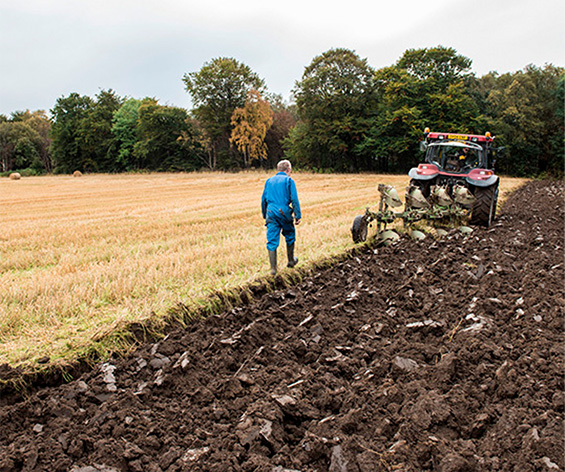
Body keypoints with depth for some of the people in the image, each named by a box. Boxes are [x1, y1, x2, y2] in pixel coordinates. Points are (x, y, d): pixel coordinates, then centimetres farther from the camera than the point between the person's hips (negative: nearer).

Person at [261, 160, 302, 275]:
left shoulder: (269, 181, 14)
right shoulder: (288, 180, 0)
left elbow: (263, 199, 16)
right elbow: (294, 199, -7)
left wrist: (264, 215, 23)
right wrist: (297, 216, -5)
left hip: (271, 212, 3)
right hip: (284, 212, -3)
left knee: (272, 241, 2)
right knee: (290, 236, 19)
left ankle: (273, 268, -1)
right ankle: (291, 261, 32)